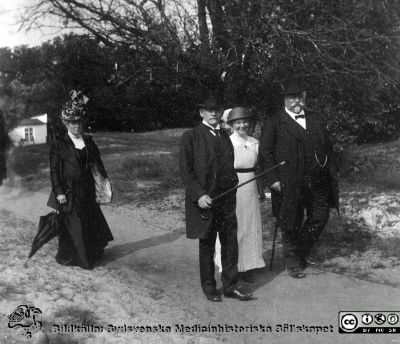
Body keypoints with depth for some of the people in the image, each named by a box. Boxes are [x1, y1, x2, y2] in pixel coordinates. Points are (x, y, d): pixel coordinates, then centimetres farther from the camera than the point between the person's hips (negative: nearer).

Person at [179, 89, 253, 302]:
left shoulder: (225, 136, 13)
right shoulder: (191, 137, -5)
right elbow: (185, 171, -9)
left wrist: (233, 191, 8)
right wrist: (199, 195, -19)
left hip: (227, 200, 5)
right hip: (204, 201, -5)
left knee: (230, 243, 8)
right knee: (206, 246, 9)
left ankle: (231, 284, 21)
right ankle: (208, 286, 23)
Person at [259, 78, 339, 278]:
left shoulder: (315, 120, 14)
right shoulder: (274, 123, -3)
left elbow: (327, 147, 16)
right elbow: (265, 154, -6)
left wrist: (331, 173, 7)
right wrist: (273, 179, -15)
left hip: (318, 183, 5)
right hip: (289, 185, -5)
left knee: (320, 218, 11)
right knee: (291, 225, 6)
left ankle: (303, 252, 35)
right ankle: (293, 262, 24)